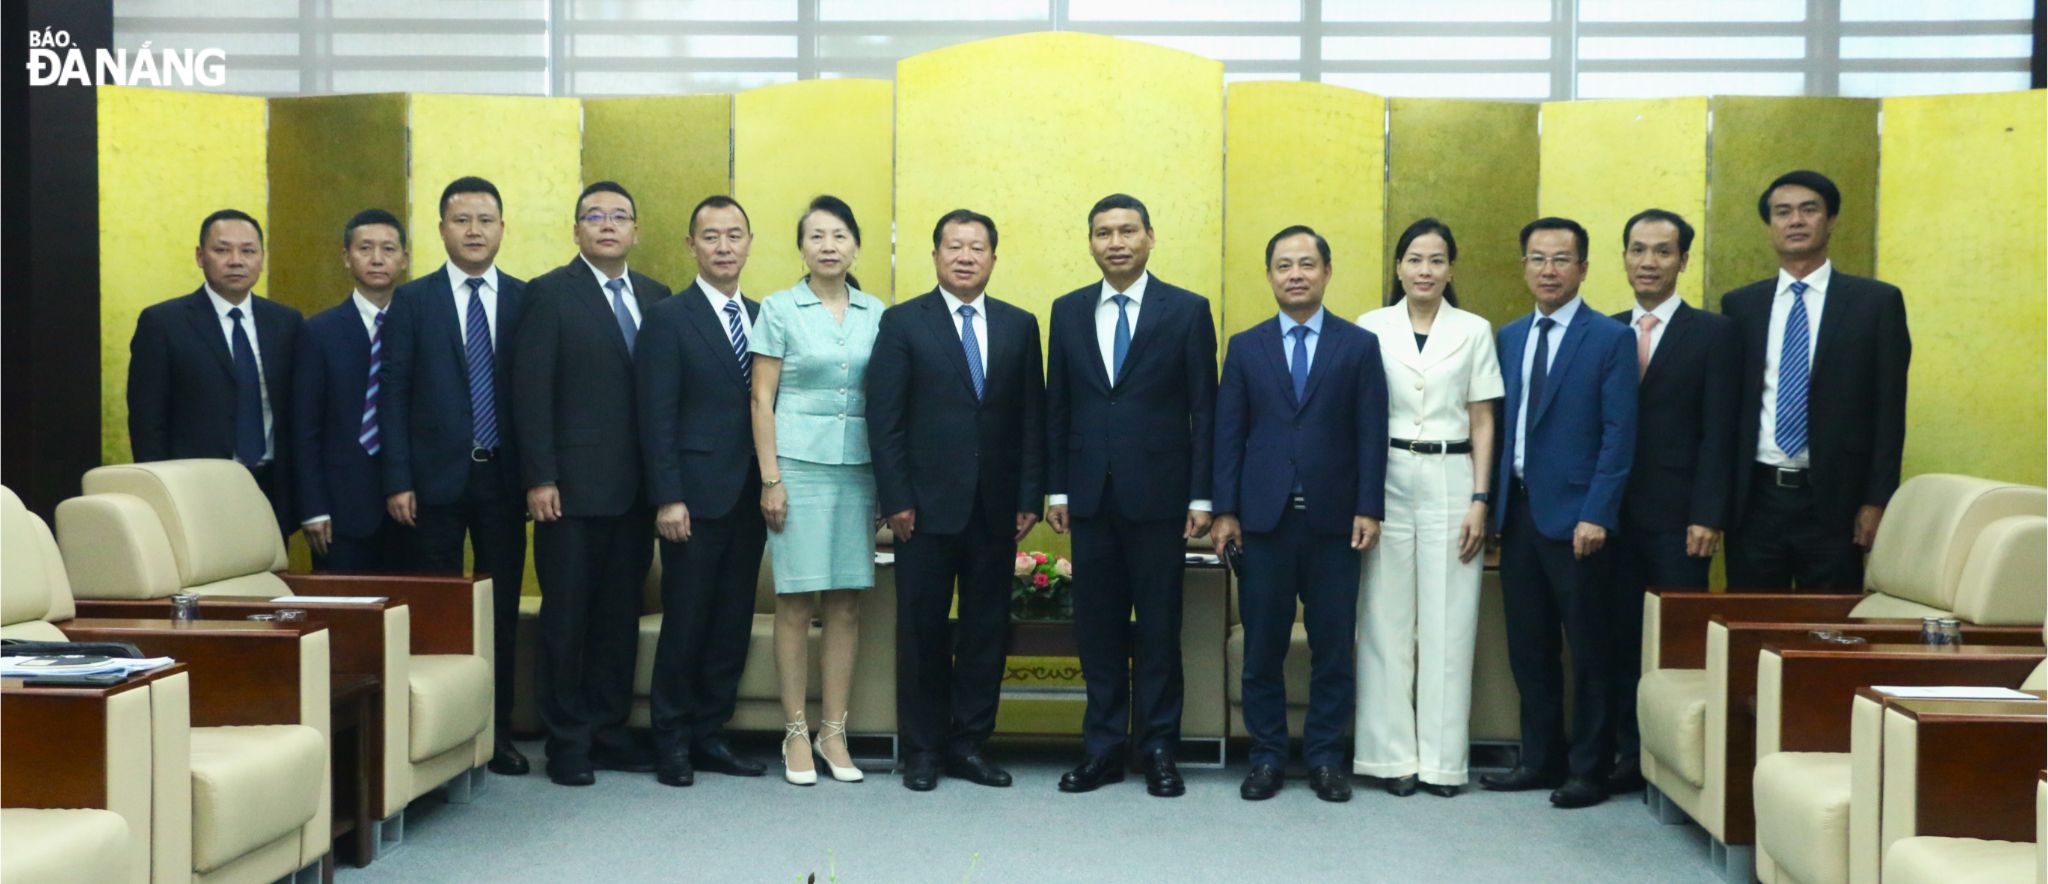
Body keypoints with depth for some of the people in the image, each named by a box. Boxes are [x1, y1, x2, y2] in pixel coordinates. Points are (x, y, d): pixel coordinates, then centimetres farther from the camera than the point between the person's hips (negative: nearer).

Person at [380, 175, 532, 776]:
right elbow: (394, 394, 0)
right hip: (437, 476, -1)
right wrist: (398, 481, -7)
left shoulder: (525, 299, 5)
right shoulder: (413, 300, 3)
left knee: (502, 608, 6)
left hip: (503, 476, 1)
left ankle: (498, 732, 15)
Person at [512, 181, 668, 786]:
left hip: (634, 487, 4)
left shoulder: (655, 298, 11)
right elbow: (531, 392, -6)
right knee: (567, 618, 2)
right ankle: (568, 742, 11)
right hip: (573, 487, -4)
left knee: (620, 617, 9)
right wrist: (540, 478, -12)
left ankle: (610, 732, 19)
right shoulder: (549, 294, -2)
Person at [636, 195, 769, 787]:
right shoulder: (668, 320, -3)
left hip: (749, 496, 5)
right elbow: (657, 418, -8)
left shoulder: (762, 318, 13)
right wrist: (668, 497, -14)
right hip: (696, 497, -5)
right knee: (685, 622, 1)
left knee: (733, 622, 8)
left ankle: (710, 734, 18)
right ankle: (672, 742, 12)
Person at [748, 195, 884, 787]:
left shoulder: (875, 315, 9)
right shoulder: (780, 309, 1)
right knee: (796, 602, -1)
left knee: (846, 604, 4)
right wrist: (770, 479, -8)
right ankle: (795, 733, 7)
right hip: (799, 464, -3)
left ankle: (834, 732, 12)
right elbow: (762, 398, -1)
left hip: (858, 468, 3)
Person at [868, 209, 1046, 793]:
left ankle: (969, 742, 17)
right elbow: (884, 419, -3)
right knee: (922, 630, 4)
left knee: (987, 628, 6)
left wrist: (1030, 498, 1)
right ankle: (923, 749, 14)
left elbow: (1033, 418, 7)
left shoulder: (1019, 326, 9)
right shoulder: (903, 323, 1)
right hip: (928, 504, -3)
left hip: (996, 508, 3)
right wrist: (896, 500, -9)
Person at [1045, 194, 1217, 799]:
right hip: (1090, 495, 3)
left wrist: (1201, 496, -6)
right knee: (1097, 627, 7)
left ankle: (1158, 748, 13)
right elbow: (1056, 407, 10)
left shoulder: (1187, 311, 0)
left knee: (1159, 628, 3)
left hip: (1158, 494, -3)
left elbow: (1204, 409, -1)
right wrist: (1056, 489, 5)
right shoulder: (1068, 312, 9)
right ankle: (1103, 748, 16)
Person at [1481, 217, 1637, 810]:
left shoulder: (1610, 339, -4)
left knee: (1588, 650, 2)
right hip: (1518, 511, 6)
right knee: (1528, 647, 11)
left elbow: (1618, 434, -9)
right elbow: (1501, 427, 13)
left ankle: (1588, 770, 12)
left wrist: (1596, 515, -16)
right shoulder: (1508, 338, 12)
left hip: (1574, 516, -5)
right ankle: (1540, 760, 22)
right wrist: (1493, 505, 6)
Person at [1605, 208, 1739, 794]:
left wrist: (1707, 516, -11)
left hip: (1676, 517, -3)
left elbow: (1718, 433, -4)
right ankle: (1630, 753, 13)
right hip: (1615, 515, 3)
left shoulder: (1712, 334, 2)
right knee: (1621, 637, 5)